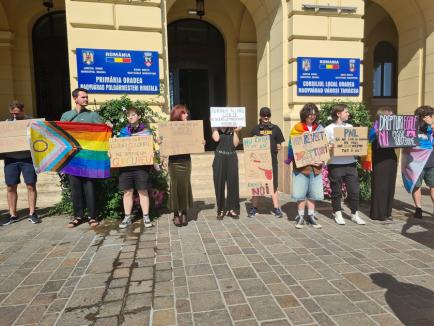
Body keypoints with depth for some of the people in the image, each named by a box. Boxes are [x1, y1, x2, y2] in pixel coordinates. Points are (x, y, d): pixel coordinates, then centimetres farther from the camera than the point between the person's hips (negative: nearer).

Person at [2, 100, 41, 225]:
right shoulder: (7, 122, 10)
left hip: (27, 158, -3)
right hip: (11, 159, 3)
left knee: (31, 186, 0)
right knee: (11, 187, 7)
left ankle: (32, 213, 11)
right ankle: (12, 215, 18)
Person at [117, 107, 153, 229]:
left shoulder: (146, 130, 6)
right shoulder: (123, 131, 12)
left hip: (141, 165, -2)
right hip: (125, 165, 2)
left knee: (143, 191, 2)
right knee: (127, 192, 6)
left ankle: (146, 217, 11)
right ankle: (127, 217, 17)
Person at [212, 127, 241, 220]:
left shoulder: (233, 128, 7)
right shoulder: (216, 128, 4)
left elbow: (235, 144, -1)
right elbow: (216, 139, -15)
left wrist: (235, 131, -6)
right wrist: (216, 128, -8)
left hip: (231, 158, 1)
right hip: (219, 158, -1)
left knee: (233, 184, 3)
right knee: (219, 184, 0)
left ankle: (231, 209, 14)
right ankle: (220, 209, 9)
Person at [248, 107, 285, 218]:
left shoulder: (275, 129, 7)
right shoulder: (255, 129, 7)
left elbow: (279, 146, 9)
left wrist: (276, 147, -11)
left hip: (271, 160, 0)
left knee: (273, 184, 6)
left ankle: (276, 208, 13)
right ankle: (254, 208, 15)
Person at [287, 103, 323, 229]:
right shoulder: (296, 128, 1)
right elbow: (292, 146, -4)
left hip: (316, 166, 3)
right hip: (301, 165, -3)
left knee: (313, 192, 8)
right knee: (301, 193, 1)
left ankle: (311, 216, 20)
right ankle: (301, 217, 13)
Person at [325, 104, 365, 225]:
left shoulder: (350, 127, 13)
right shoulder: (329, 129, -2)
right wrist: (330, 147, -23)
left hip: (350, 163, 4)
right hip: (335, 164, -4)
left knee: (354, 189, 5)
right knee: (336, 191, 6)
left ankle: (355, 214, 19)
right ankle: (338, 214, 21)